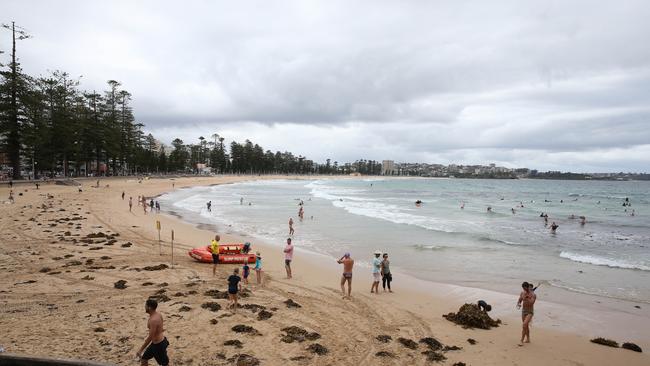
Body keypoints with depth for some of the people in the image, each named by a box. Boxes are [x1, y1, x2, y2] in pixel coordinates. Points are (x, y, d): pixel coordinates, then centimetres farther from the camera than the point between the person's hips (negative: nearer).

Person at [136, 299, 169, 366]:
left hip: (158, 345, -9)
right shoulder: (158, 314, -1)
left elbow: (150, 337, -26)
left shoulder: (153, 320, -29)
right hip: (161, 340, 9)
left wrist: (140, 350, -19)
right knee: (143, 359, 19)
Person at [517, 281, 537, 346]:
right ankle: (528, 339, 35)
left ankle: (521, 340, -16)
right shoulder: (522, 293, 1)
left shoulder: (533, 295, -15)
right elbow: (519, 301, 8)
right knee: (526, 326, 18)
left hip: (530, 312, -6)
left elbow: (531, 303, -27)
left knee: (524, 325, -20)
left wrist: (526, 297, -36)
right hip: (523, 311, 6)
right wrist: (518, 304, -14)